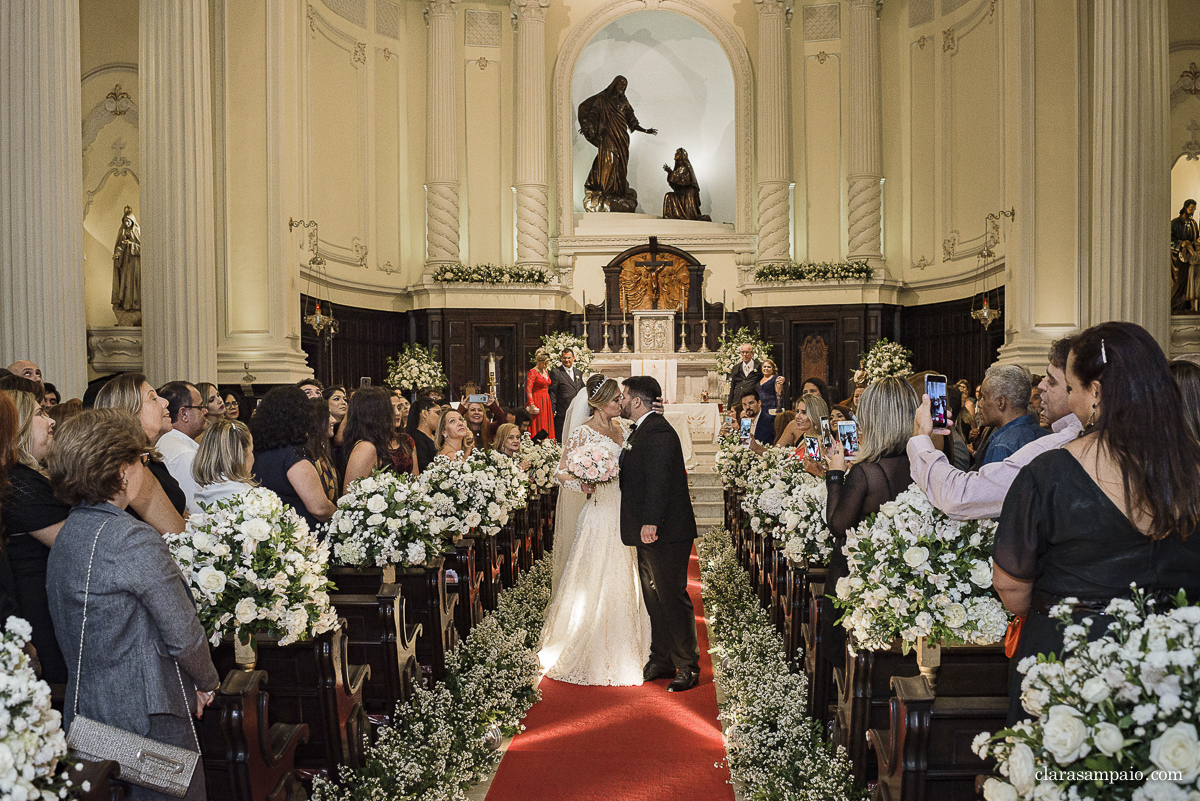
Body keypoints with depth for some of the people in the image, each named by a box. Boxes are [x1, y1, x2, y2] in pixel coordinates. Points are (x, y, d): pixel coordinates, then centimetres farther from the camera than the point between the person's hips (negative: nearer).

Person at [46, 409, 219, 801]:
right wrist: (207, 681, -1)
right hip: (146, 714, -9)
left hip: (84, 708, 9)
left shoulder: (65, 534, 5)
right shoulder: (134, 539, -22)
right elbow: (182, 632, -19)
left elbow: (65, 631, 12)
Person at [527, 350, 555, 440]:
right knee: (538, 426, -9)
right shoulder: (532, 372, -7)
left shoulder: (546, 371, 16)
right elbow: (528, 390, -14)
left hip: (546, 402, 7)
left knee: (547, 426, 4)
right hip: (537, 401, -7)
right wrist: (531, 404, -24)